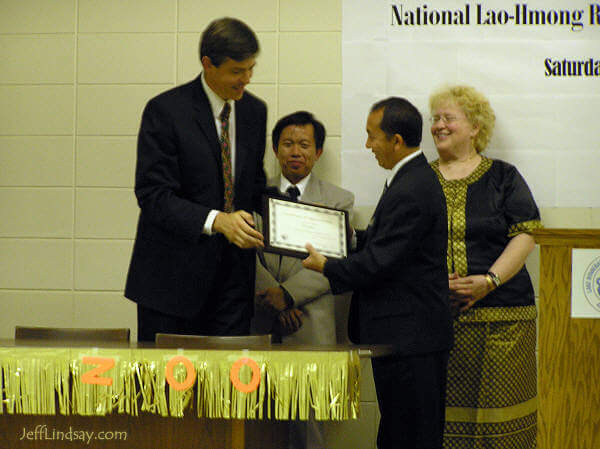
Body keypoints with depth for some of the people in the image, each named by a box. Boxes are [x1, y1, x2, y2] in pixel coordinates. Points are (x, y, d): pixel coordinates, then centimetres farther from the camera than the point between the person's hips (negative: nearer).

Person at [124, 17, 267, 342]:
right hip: (173, 276, -4)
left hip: (232, 276, 4)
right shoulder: (165, 110, -9)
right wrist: (216, 220, -27)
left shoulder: (255, 111, 9)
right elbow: (152, 195, -14)